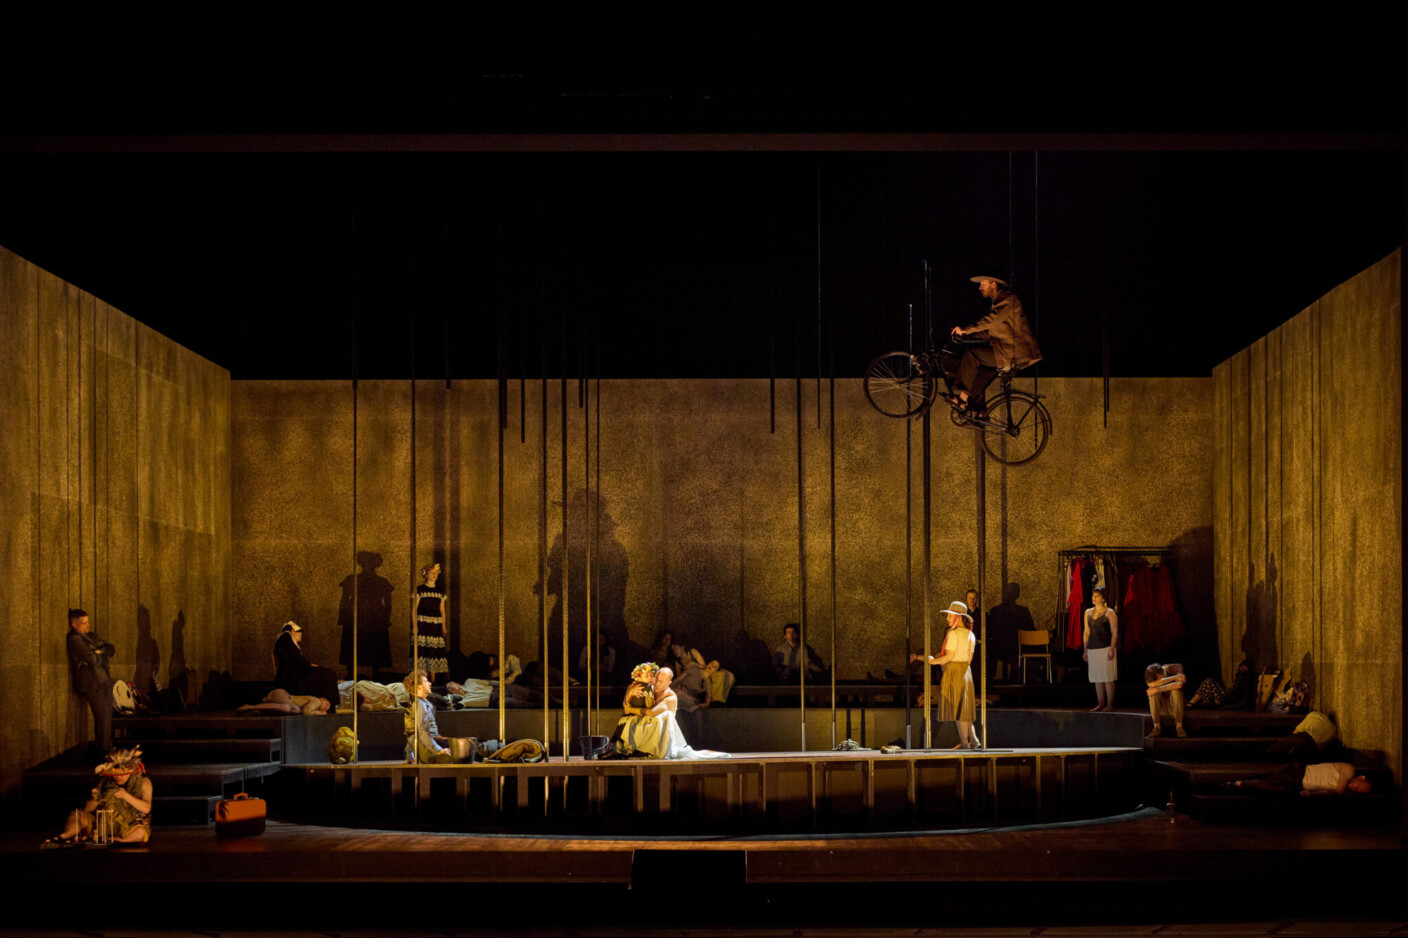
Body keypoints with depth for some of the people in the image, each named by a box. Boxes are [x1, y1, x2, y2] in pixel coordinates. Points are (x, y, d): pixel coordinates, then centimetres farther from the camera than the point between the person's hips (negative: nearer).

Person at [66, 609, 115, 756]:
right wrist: (102, 655, 2)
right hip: (91, 684, -8)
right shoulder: (74, 639, -9)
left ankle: (106, 746, 14)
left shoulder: (91, 636, 19)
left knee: (107, 715, 8)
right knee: (102, 715, -10)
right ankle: (103, 748, -2)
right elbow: (92, 658, -19)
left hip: (104, 680, 8)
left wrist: (99, 652, -6)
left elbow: (111, 649, 14)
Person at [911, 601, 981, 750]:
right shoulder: (970, 634, 11)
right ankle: (973, 740, 8)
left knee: (958, 708, -2)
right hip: (966, 670, 8)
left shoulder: (953, 634, -13)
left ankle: (965, 742, 0)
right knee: (965, 707, 14)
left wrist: (931, 661, -9)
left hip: (954, 671, -8)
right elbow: (969, 658, 13)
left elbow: (949, 657, -18)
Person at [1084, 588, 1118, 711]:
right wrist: (1085, 650, 14)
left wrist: (1111, 649, -15)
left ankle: (1110, 705, -3)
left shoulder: (1109, 613, -2)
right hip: (1092, 649, 6)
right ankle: (1100, 704, 11)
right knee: (1097, 678, 6)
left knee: (1108, 678, -6)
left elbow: (1115, 632, -6)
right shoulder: (1088, 612, 14)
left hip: (1105, 648, -6)